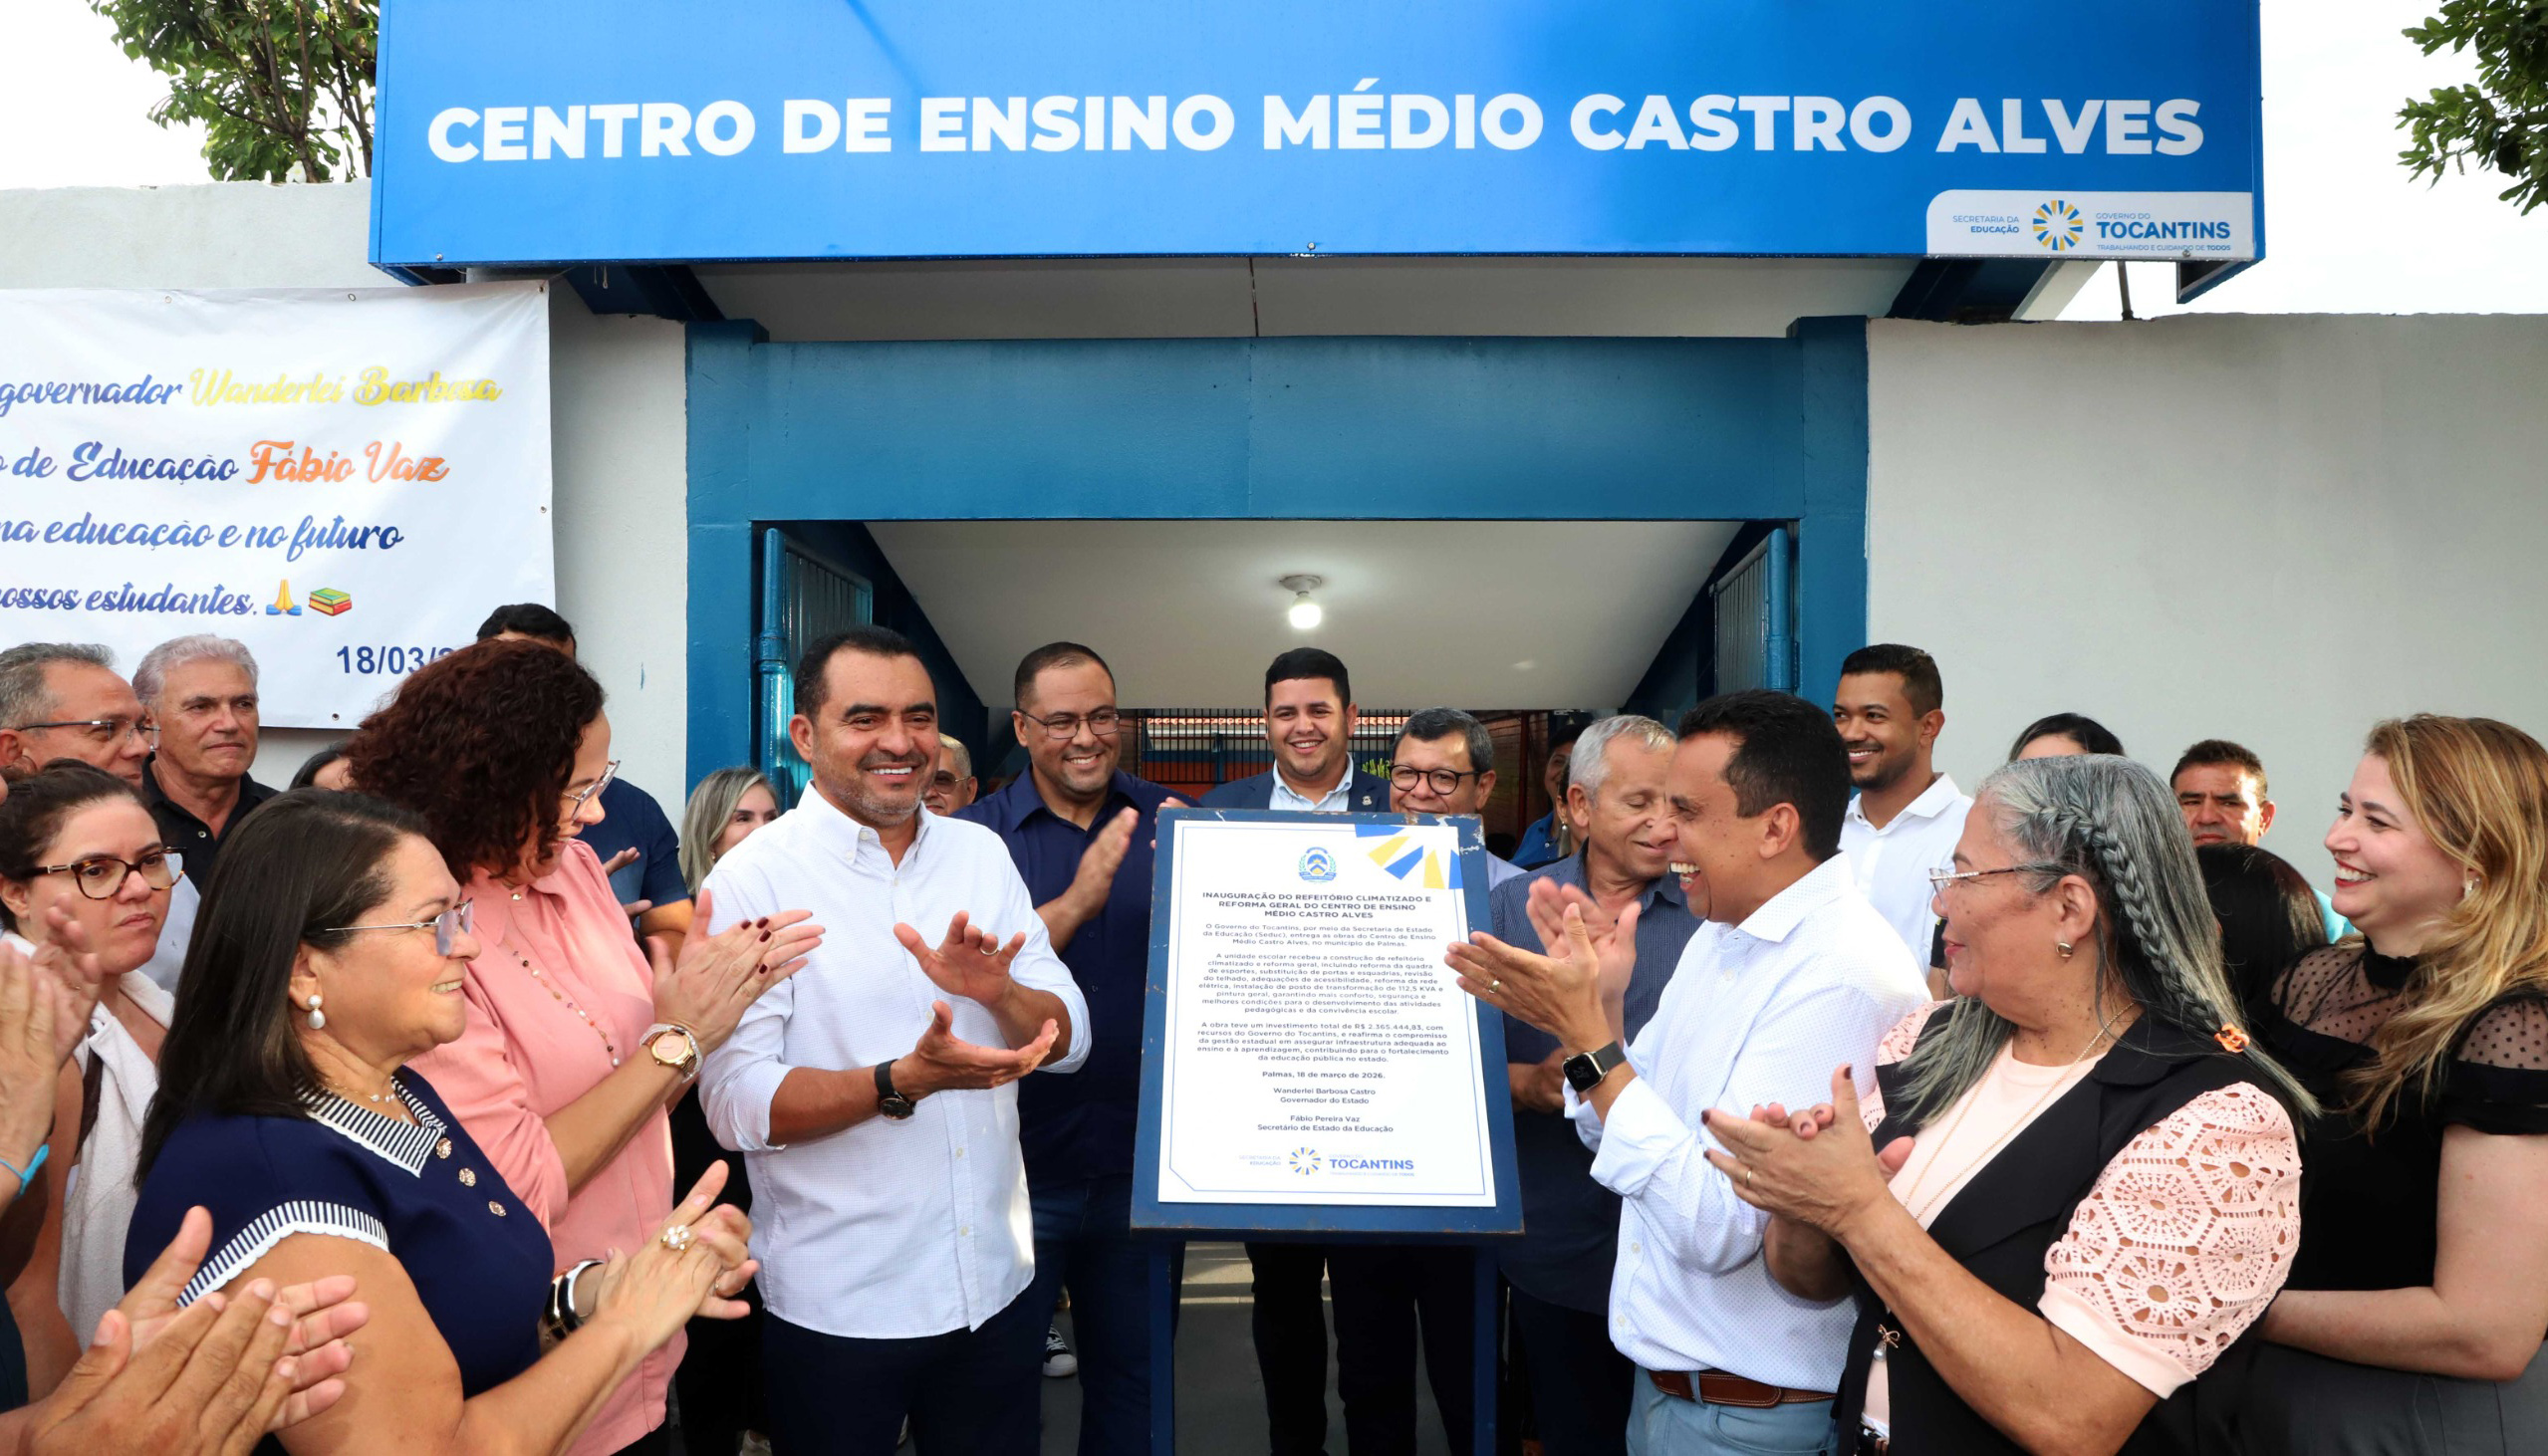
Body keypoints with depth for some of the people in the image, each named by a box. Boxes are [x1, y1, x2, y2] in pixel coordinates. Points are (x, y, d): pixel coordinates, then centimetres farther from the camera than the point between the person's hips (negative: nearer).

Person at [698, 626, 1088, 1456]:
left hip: (996, 1286, 4)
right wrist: (904, 1082, -30)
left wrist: (998, 992, -19)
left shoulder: (980, 854, 3)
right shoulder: (755, 879, -10)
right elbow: (736, 1103, -17)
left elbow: (1068, 1039, 1)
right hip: (836, 1309, -4)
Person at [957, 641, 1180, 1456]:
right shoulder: (974, 835, -4)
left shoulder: (1170, 823, 2)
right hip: (1018, 1163, -1)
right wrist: (1078, 900, -27)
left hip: (1142, 1164, 2)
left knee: (1132, 1386, 19)